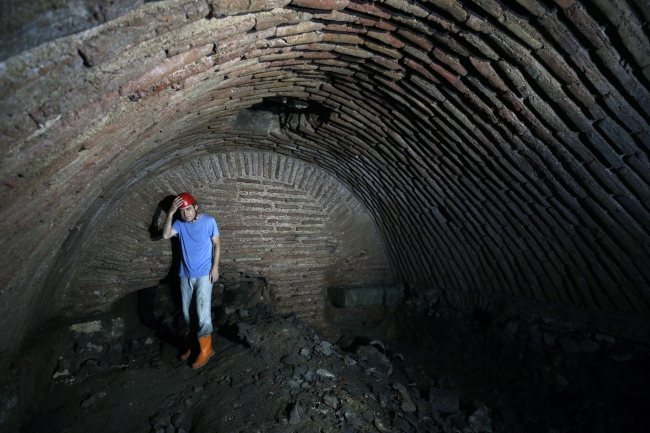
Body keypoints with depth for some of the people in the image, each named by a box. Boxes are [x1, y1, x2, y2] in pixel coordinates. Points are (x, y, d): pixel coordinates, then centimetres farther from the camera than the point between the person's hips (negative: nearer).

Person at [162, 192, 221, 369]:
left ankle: (205, 348, 6)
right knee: (186, 312, 13)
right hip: (185, 275, 5)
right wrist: (170, 213, -20)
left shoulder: (209, 221, -8)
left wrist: (215, 267, -10)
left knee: (202, 311, -8)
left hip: (204, 274, -5)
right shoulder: (179, 224, 2)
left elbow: (217, 244, -4)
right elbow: (165, 235, -14)